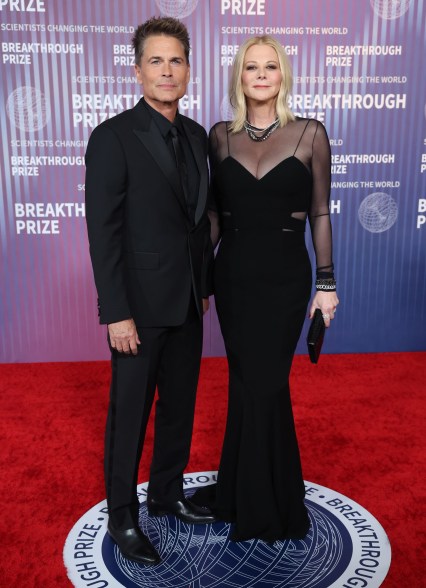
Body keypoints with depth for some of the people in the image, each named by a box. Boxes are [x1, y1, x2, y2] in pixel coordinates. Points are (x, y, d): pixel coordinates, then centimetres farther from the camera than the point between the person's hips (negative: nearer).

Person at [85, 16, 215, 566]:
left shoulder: (196, 135, 9)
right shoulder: (112, 137, -11)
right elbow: (103, 233, -14)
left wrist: (205, 285, 13)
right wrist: (116, 313, -17)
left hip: (187, 303, 7)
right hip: (140, 304, -6)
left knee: (179, 405, 17)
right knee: (130, 414, 7)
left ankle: (167, 494, 38)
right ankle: (122, 515, 29)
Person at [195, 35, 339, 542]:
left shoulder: (309, 134, -1)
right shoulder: (220, 135, 5)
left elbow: (320, 214, 0)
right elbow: (214, 211, 9)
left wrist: (327, 283, -2)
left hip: (284, 276, -2)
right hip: (233, 274, 2)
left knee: (261, 384, 3)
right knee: (250, 382, 11)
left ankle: (263, 506, 27)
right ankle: (247, 491, 33)